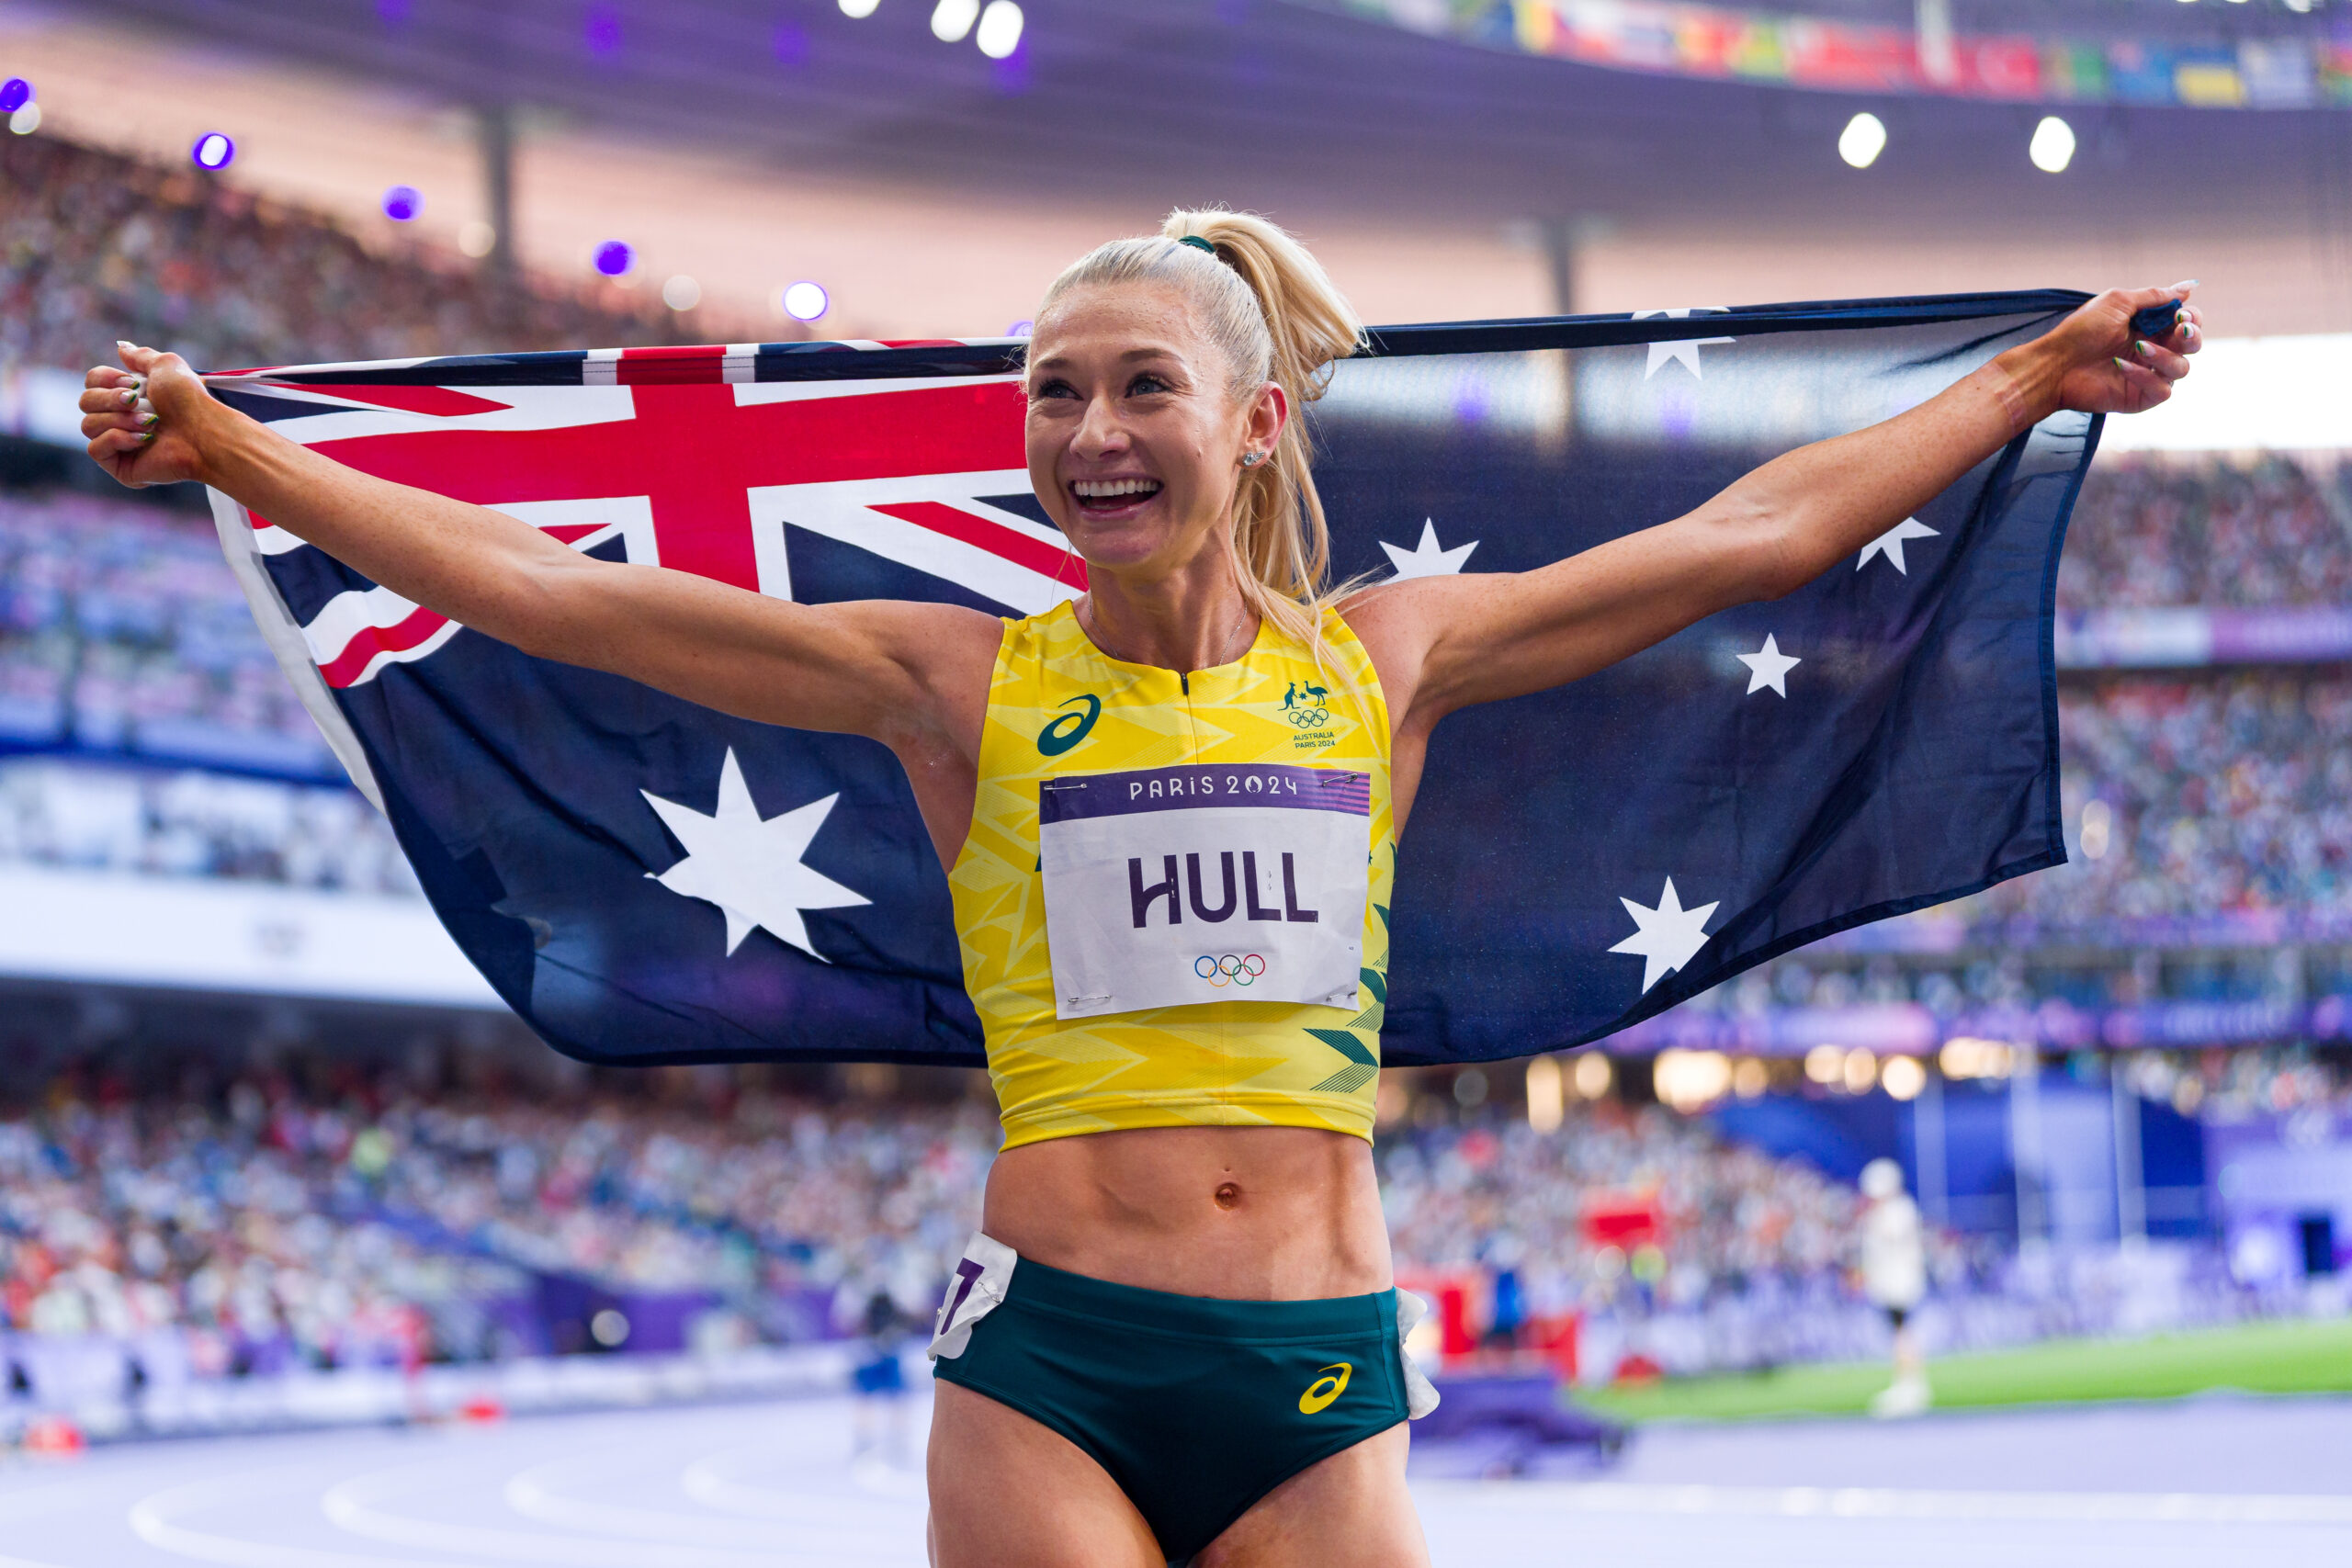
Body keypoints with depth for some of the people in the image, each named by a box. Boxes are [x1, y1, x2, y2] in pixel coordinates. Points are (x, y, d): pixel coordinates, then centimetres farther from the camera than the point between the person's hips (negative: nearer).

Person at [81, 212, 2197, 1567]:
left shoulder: (1381, 659, 9)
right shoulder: (964, 683, 4)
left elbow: (1761, 531, 16)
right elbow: (540, 588, 1)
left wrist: (2038, 378, 21)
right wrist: (218, 447, -2)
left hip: (1320, 1386, 2)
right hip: (1047, 1368, -1)